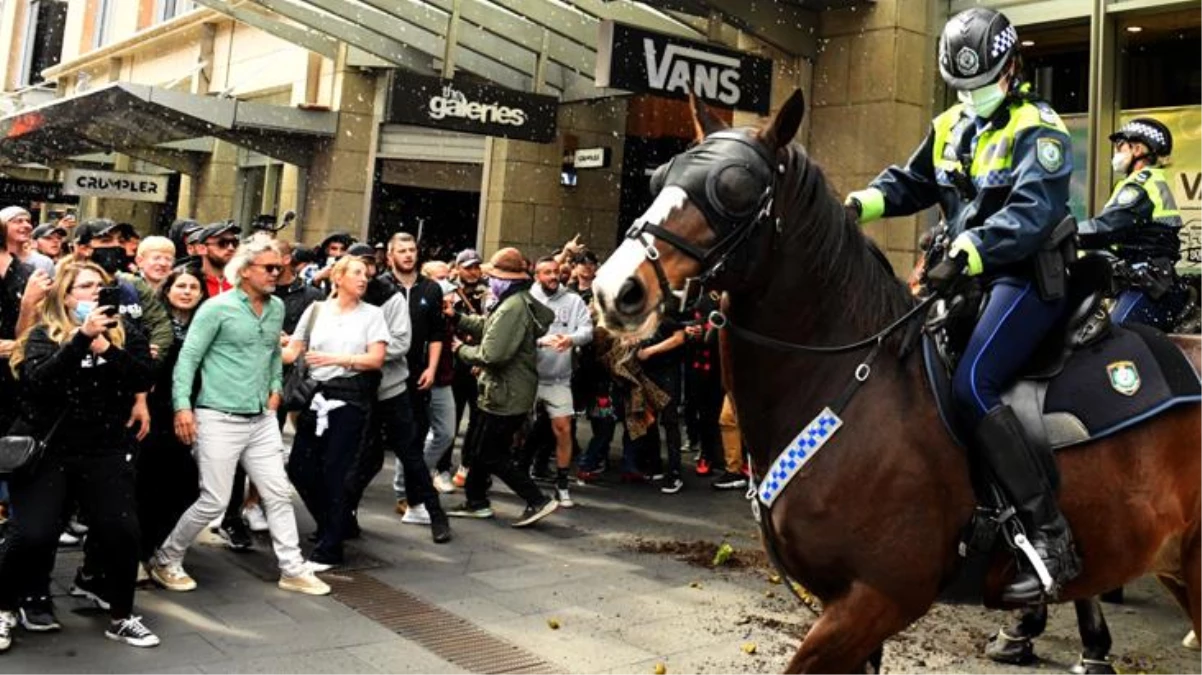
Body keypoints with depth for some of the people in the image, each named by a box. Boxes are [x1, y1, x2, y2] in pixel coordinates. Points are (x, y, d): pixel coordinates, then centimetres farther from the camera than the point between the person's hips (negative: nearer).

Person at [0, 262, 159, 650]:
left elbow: (143, 379, -7)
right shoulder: (43, 335, -1)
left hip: (105, 450, 2)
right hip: (45, 449, -2)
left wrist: (105, 348, -18)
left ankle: (121, 618, 13)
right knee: (33, 535, -11)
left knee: (122, 531, -6)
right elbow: (36, 381, -20)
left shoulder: (124, 332, 6)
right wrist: (82, 337, -27)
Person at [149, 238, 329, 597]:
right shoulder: (217, 307, -11)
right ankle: (165, 560, 21)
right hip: (219, 419, -6)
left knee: (279, 493, 8)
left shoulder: (277, 308, 8)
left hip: (262, 419, 6)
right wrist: (183, 406, -18)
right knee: (214, 501, -1)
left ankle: (293, 569, 18)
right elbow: (187, 358, -11)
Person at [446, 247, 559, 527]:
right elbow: (487, 327, 16)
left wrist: (462, 350, -11)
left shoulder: (512, 308, -24)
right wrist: (457, 317, 8)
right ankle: (477, 502, 31)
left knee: (493, 457, -2)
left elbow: (491, 354, -28)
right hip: (511, 391, 11)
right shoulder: (520, 302, 11)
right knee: (483, 448, 20)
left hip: (506, 395, -11)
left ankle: (538, 501, -1)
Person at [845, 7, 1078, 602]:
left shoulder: (1037, 130, -9)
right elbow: (910, 184, 23)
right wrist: (861, 204, 3)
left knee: (971, 385, -26)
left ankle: (1051, 537, -22)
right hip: (968, 275, 9)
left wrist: (965, 255, -36)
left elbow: (1030, 212, -23)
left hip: (1027, 278, -9)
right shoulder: (949, 128, 14)